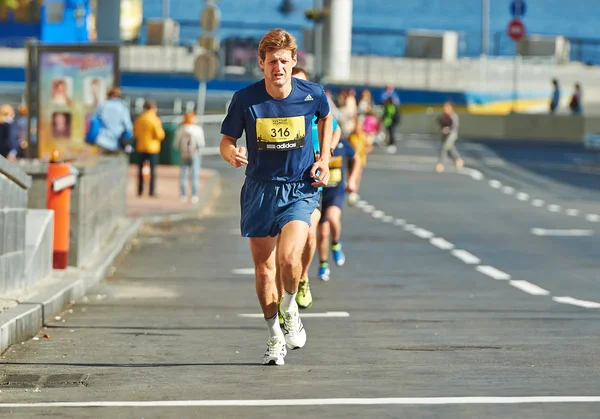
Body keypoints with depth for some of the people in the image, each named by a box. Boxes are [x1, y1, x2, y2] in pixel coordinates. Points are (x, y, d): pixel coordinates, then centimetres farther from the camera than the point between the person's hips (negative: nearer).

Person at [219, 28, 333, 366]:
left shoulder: (312, 94, -8)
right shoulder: (245, 99, -10)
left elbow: (326, 118, 16)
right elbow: (227, 140, -1)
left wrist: (324, 158, 6)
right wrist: (231, 154, -25)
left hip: (300, 189, -1)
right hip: (259, 189, 1)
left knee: (288, 257, -21)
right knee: (264, 267, 4)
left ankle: (290, 308, 11)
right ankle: (275, 336, 22)